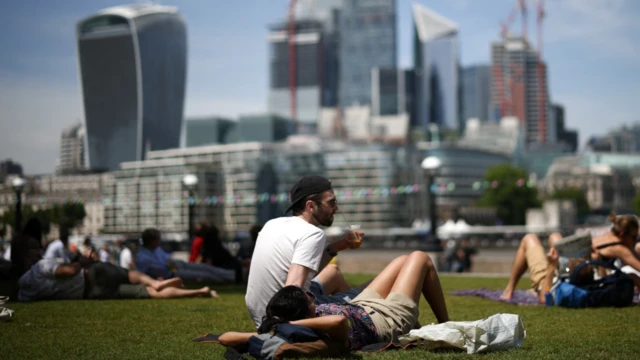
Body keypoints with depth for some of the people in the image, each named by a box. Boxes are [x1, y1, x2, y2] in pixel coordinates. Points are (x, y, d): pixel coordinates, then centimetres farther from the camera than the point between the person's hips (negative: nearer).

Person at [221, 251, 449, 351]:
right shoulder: (333, 333, -48)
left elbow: (225, 338, -35)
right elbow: (338, 320, -70)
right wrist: (289, 325, -64)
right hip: (390, 320, -6)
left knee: (404, 261, 28)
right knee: (420, 258, 17)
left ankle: (416, 327, 49)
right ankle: (446, 328, 35)